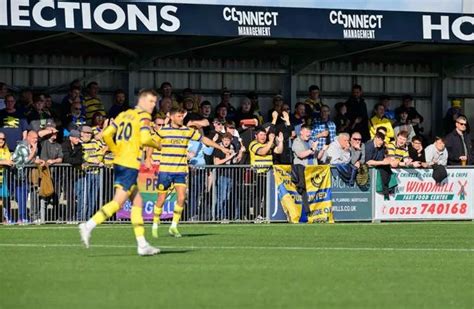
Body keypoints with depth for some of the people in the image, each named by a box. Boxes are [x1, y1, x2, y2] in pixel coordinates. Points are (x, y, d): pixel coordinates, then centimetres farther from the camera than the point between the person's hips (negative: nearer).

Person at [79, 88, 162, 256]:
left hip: (119, 163, 9)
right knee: (118, 202, -9)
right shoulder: (144, 116, -4)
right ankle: (89, 226, -18)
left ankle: (142, 244, 11)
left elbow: (106, 134, 10)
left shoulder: (124, 114, 17)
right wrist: (157, 145, 1)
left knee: (137, 202, 12)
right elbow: (145, 139, -18)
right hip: (130, 165, -9)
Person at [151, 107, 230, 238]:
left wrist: (221, 148, 13)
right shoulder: (163, 131, -1)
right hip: (165, 170, -2)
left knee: (181, 198, -9)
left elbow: (204, 139, 12)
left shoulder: (188, 131, 6)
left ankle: (174, 226, 2)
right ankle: (155, 225, 15)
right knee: (161, 199, 0)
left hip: (181, 171, 2)